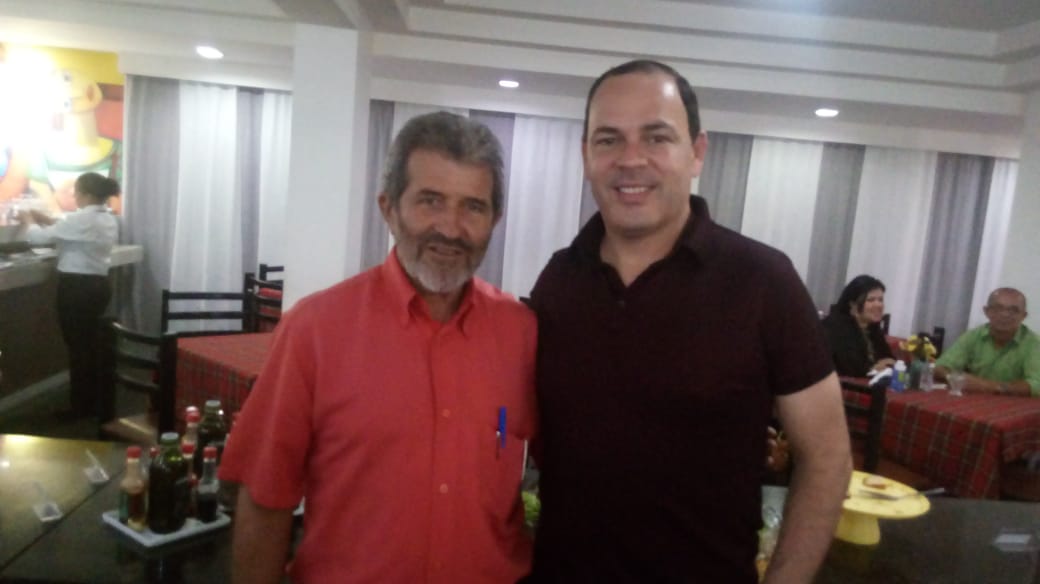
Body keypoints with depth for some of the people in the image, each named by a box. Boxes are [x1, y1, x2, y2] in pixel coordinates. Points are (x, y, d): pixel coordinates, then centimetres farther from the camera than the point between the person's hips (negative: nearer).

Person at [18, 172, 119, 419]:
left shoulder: (81, 219, -19)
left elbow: (38, 237, -11)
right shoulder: (108, 220, 9)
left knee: (78, 347, 2)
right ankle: (97, 403, 28)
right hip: (99, 285, 9)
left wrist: (28, 220, 9)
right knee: (92, 345, 18)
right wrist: (46, 219, 19)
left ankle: (81, 408, 13)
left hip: (77, 288, -9)